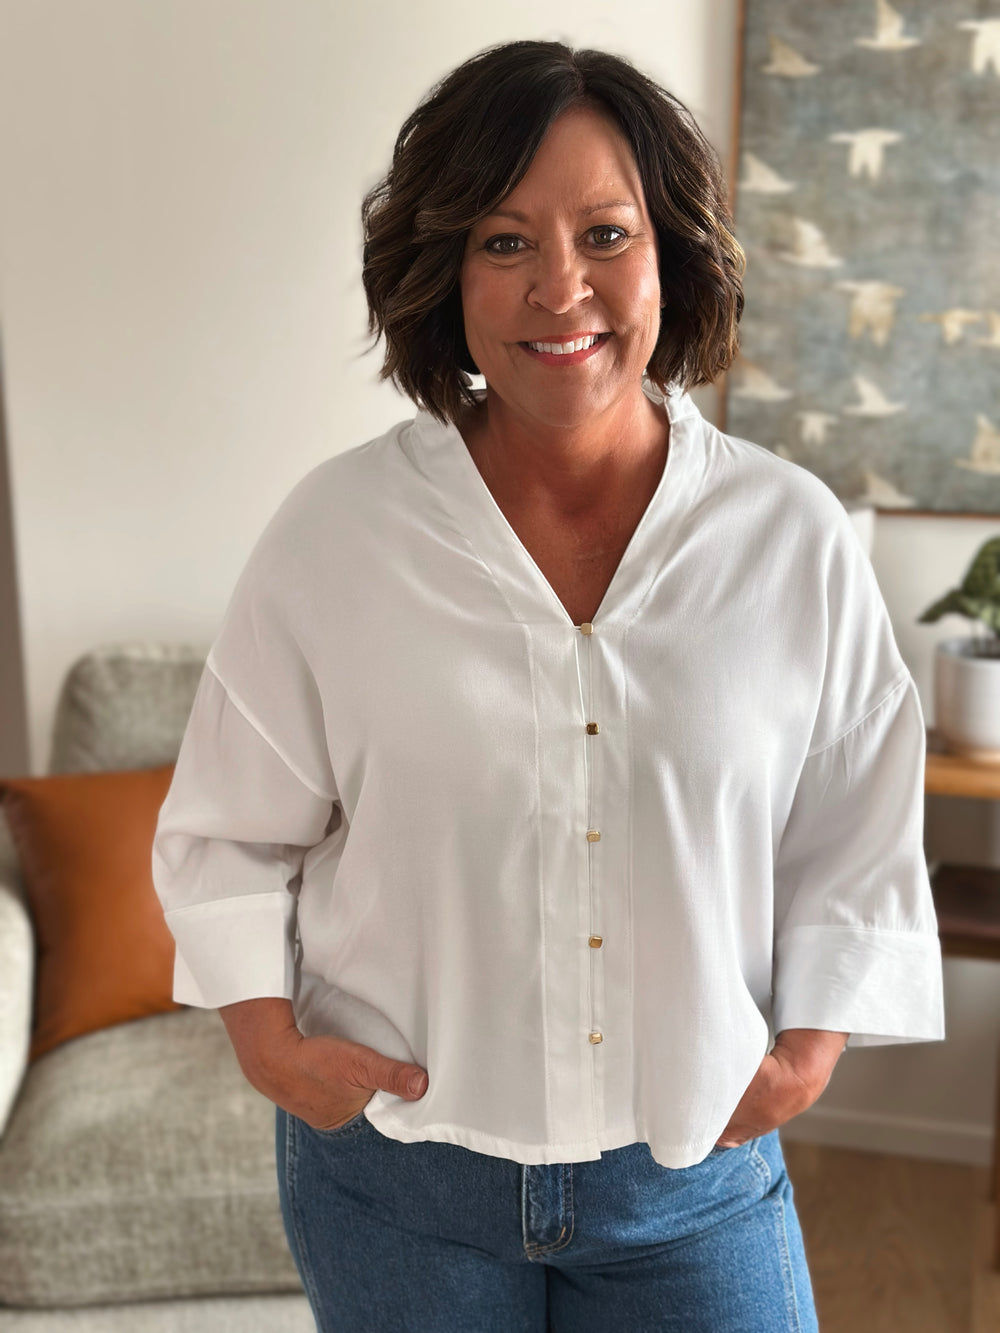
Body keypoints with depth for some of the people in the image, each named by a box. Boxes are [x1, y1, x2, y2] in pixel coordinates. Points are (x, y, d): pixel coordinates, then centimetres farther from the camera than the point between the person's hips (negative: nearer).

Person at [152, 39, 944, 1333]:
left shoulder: (795, 536, -6)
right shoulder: (333, 534, -9)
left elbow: (859, 842, 3)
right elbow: (228, 829, 1)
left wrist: (808, 1052, -4)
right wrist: (266, 1032, -9)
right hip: (395, 1163, 0)